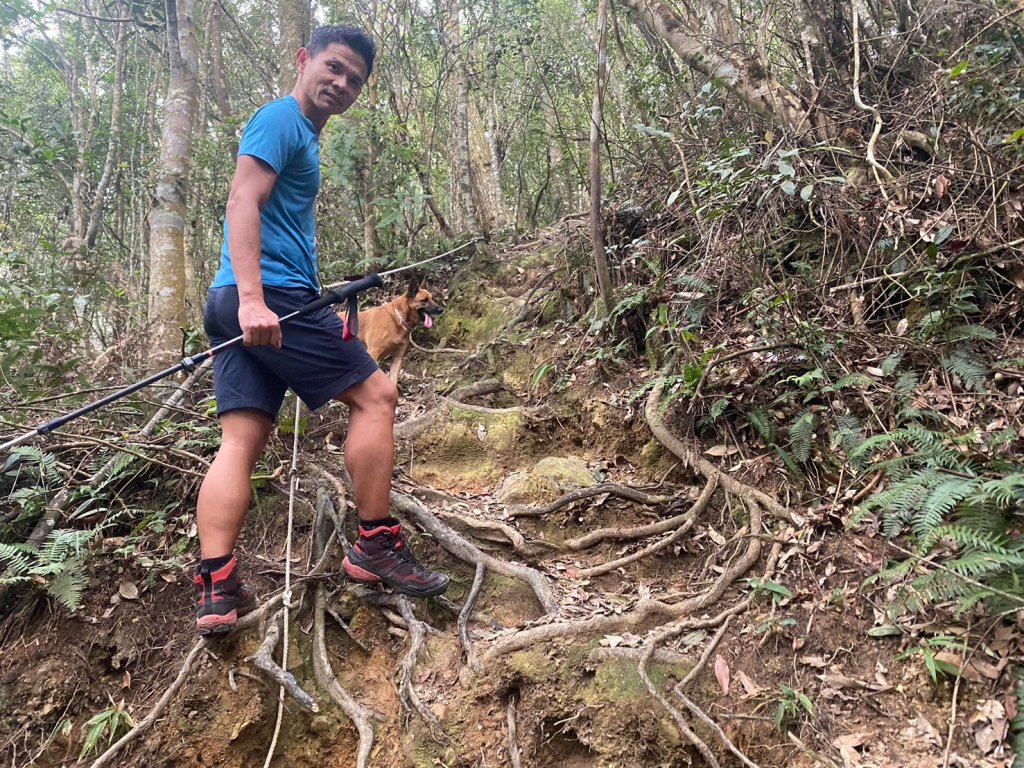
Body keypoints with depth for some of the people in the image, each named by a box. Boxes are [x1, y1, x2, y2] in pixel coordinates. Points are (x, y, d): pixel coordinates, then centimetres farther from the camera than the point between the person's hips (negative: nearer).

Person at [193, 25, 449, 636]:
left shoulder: (304, 135, 28)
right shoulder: (282, 118, -2)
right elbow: (242, 203, -15)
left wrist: (321, 303, 34)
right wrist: (253, 298, -26)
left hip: (242, 307, 9)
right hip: (272, 295, -9)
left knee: (242, 440, 0)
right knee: (375, 394, -4)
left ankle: (217, 591, -3)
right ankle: (376, 545, 1)